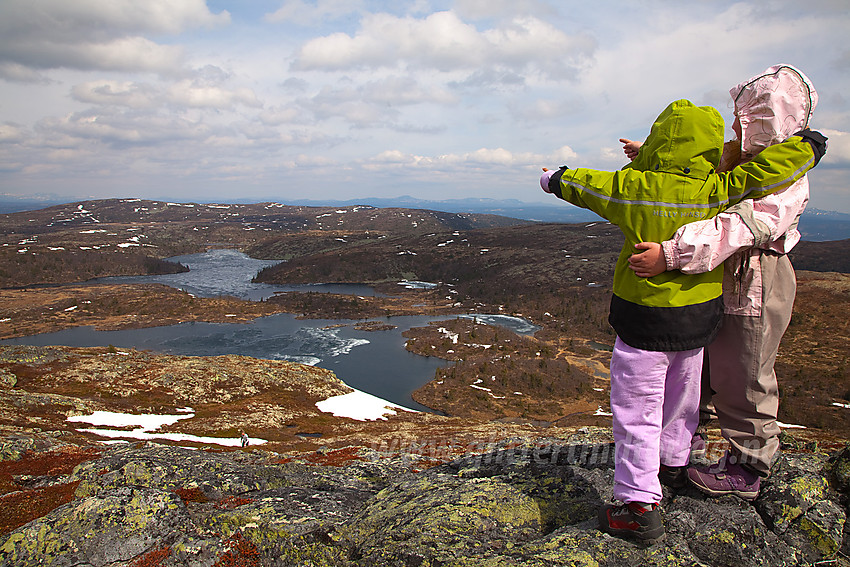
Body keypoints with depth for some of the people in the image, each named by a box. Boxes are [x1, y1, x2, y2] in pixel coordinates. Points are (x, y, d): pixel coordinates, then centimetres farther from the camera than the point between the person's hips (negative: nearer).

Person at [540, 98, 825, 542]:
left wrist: (555, 180, 18)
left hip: (645, 321, -5)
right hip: (700, 317, 5)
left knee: (637, 408, 3)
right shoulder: (720, 192, -11)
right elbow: (780, 163, -8)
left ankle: (640, 505, 5)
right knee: (680, 396, 26)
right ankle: (675, 461, 49)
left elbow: (585, 185, -3)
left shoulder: (637, 189, -18)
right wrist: (807, 143, 15)